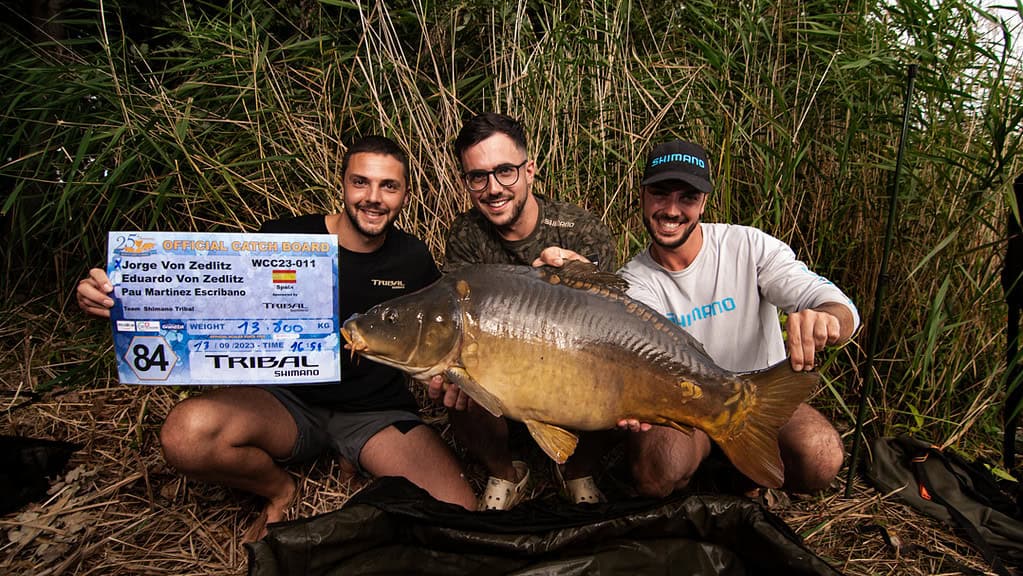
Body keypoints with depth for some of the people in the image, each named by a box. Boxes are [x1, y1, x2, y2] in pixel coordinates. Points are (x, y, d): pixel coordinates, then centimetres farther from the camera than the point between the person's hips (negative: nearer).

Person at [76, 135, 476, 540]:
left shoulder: (414, 259, 0)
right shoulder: (285, 238, -7)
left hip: (377, 412, 1)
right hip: (290, 401, 0)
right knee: (186, 434, -31)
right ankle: (279, 491, 2)